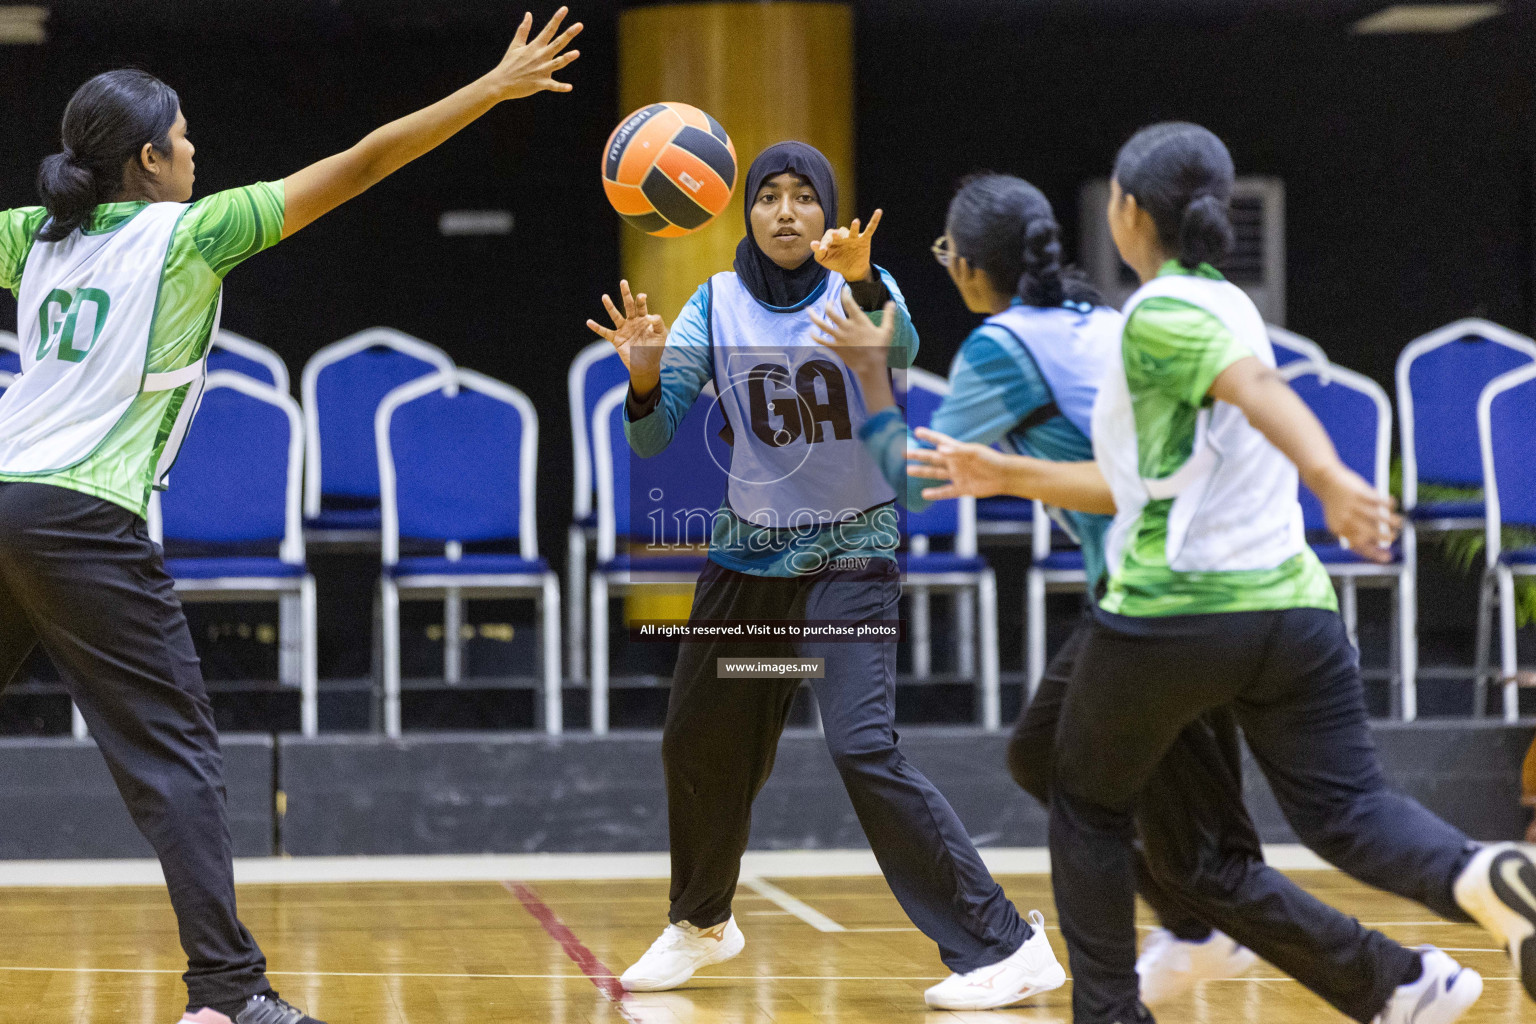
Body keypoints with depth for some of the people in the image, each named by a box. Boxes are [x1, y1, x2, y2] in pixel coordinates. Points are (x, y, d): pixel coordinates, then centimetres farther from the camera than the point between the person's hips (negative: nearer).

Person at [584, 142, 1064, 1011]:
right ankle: (702, 925, 39)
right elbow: (653, 436, -5)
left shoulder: (863, 287, -8)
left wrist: (860, 280, -51)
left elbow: (900, 352, -31)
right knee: (700, 744, 12)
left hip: (850, 555, -4)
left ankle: (1004, 947, -15)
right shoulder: (718, 303, 1)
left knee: (864, 746, -20)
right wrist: (646, 374, -26)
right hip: (748, 552, 5)